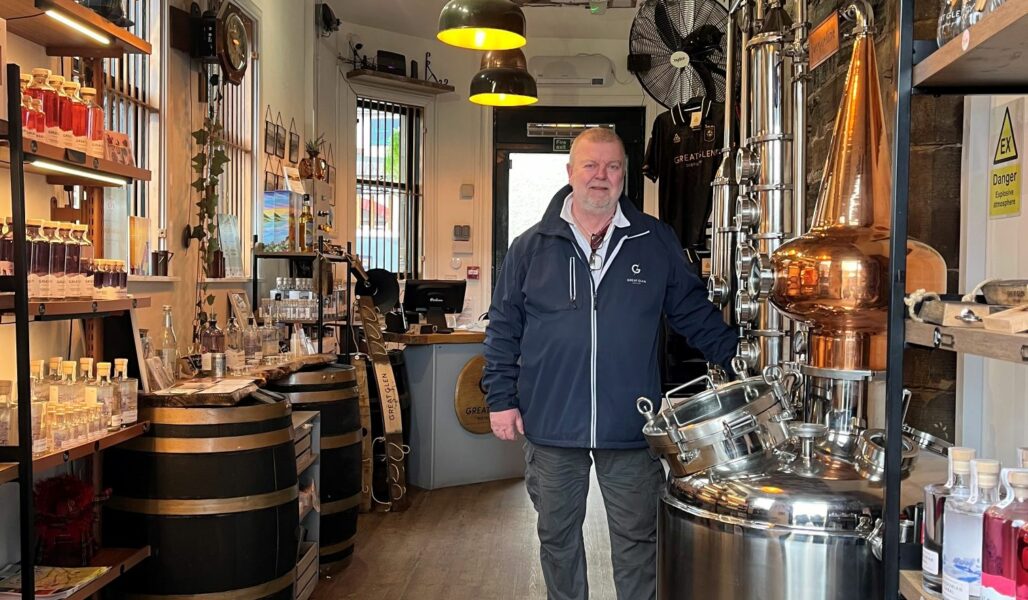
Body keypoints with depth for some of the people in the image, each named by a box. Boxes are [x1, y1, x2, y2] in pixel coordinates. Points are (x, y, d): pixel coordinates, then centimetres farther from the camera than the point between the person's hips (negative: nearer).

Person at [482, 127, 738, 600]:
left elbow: (694, 312, 9)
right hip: (551, 426, 1)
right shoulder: (532, 246, 2)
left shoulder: (657, 242, 4)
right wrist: (501, 398, 0)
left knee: (637, 541, 10)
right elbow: (503, 328, 5)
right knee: (557, 536, 16)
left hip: (631, 429, 0)